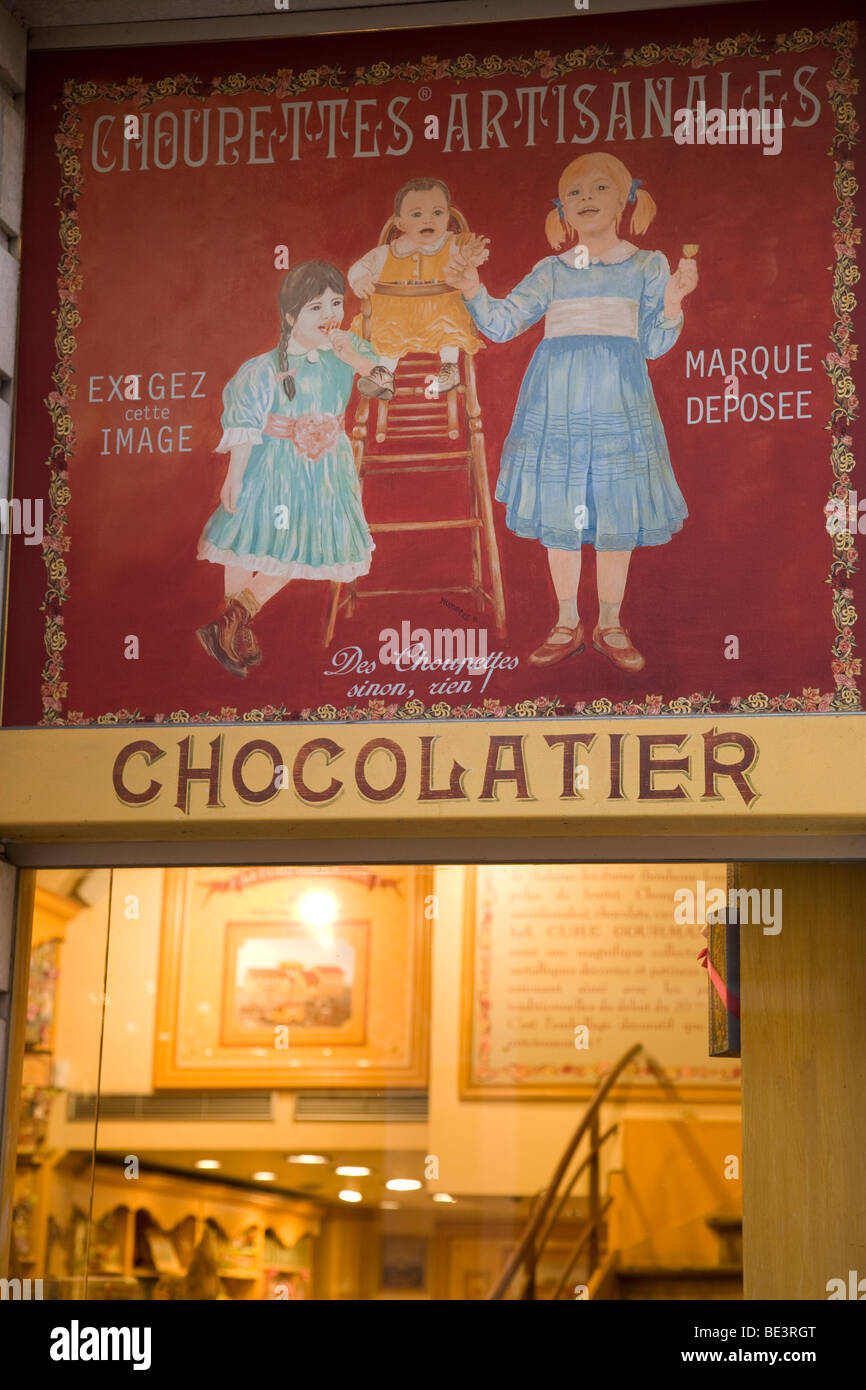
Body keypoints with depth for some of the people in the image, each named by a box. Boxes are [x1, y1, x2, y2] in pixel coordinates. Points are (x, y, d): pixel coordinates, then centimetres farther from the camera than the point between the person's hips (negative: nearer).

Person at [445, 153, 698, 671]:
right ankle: (568, 624, 18)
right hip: (556, 401, 2)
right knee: (559, 514, 5)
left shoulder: (647, 266, 7)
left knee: (616, 514, 1)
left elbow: (654, 344, 3)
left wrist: (672, 302, -16)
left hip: (617, 400, -2)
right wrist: (473, 289, -12)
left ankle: (610, 625, 15)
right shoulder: (551, 272, 10)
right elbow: (503, 324, 6)